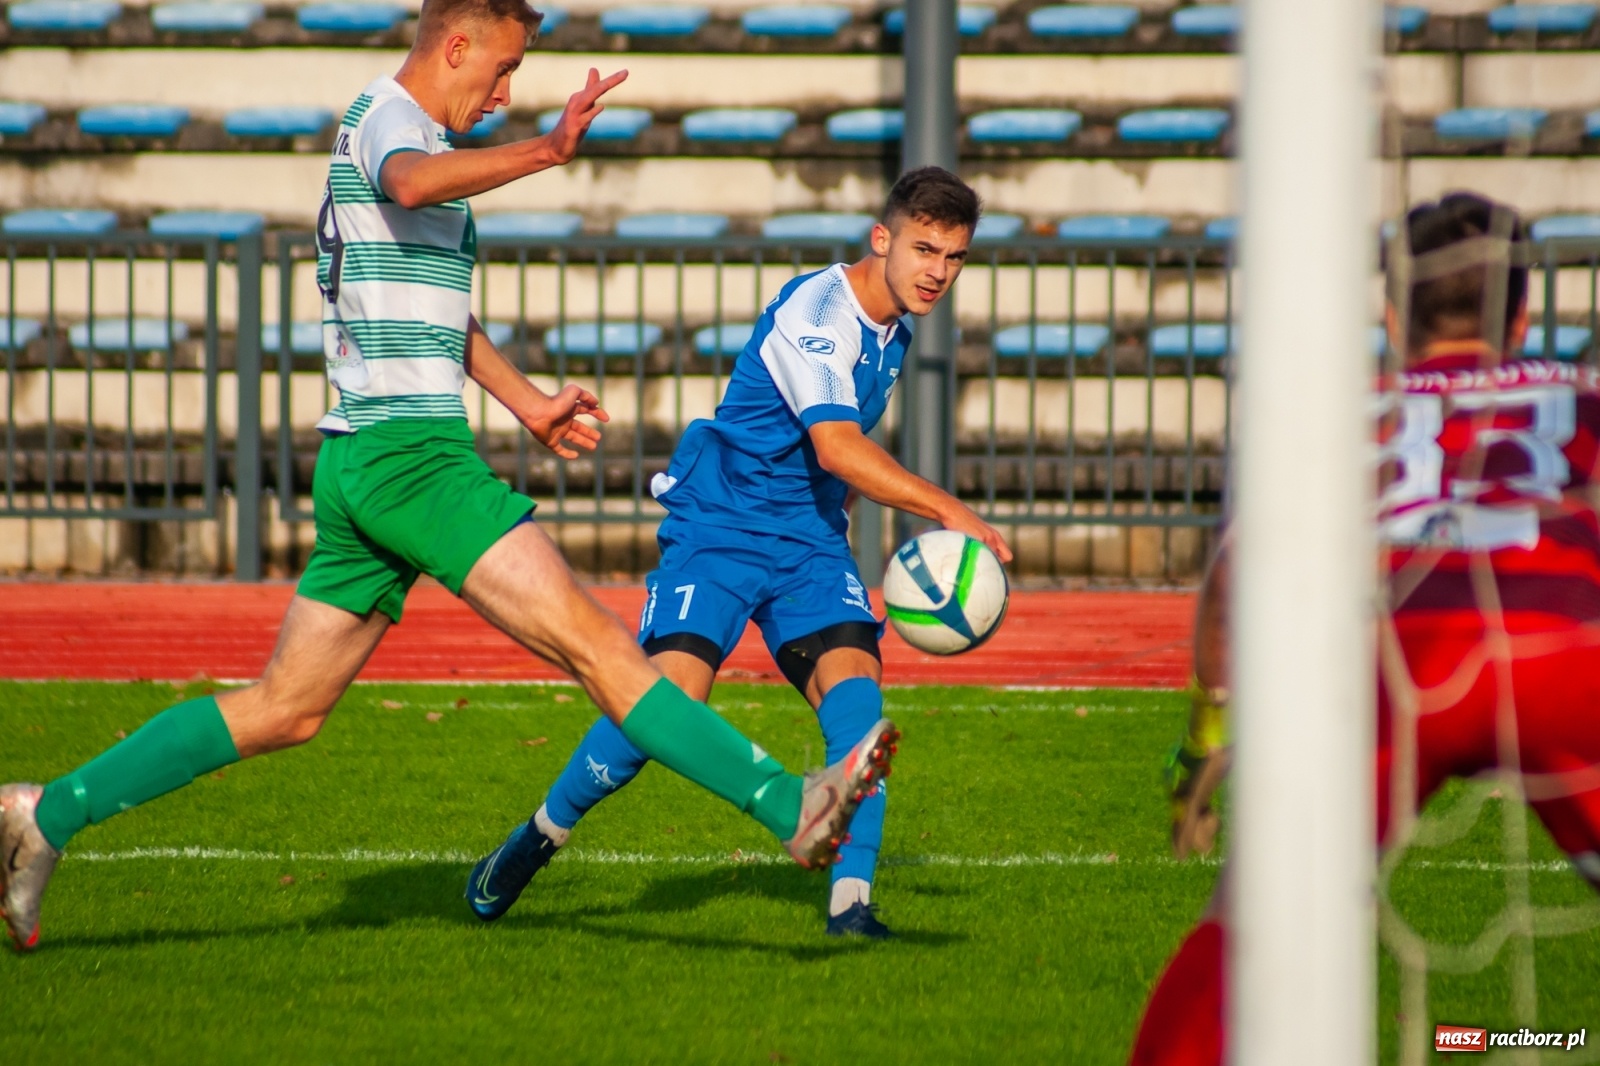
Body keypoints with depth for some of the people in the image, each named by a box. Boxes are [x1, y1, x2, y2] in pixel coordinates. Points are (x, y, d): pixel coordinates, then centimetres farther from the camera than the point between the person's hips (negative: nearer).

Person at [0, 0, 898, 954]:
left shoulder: (408, 133, 24)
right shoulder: (385, 117, -7)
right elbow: (410, 183, -34)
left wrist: (527, 402, 42)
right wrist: (545, 153, -46)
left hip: (360, 457, 10)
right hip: (411, 452, -10)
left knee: (285, 708, 12)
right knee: (596, 643, -16)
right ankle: (788, 805, -22)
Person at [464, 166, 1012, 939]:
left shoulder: (892, 327, 9)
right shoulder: (815, 312, -19)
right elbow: (837, 448, -31)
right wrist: (947, 512, -34)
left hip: (810, 540, 7)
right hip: (720, 527, -7)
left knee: (855, 688, -17)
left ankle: (851, 900, -18)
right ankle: (538, 839, 3)